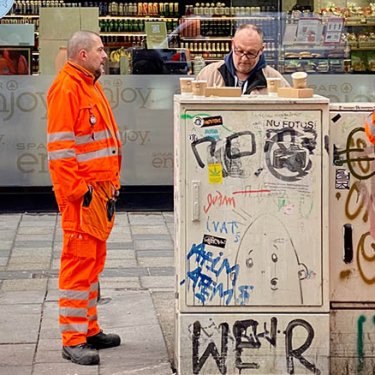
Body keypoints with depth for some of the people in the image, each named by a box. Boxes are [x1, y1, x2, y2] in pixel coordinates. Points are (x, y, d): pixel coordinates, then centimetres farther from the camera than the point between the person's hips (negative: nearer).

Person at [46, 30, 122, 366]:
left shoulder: (91, 86, 18)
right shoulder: (66, 88, -12)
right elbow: (60, 147, -17)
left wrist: (113, 182, 19)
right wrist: (77, 190, -20)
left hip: (101, 190, 10)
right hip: (82, 194, -10)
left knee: (94, 260, 15)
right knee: (79, 261, -7)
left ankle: (89, 329, 24)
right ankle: (73, 341, -4)